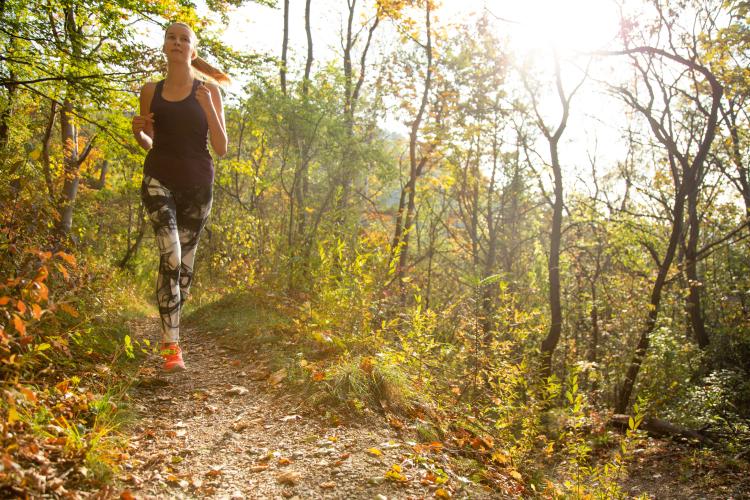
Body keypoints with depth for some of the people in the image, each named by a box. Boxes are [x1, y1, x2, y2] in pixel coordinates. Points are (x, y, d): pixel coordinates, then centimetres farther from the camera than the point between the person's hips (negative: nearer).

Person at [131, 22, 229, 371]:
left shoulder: (208, 91, 2)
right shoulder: (151, 91, 7)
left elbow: (221, 149, -3)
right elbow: (149, 145, 17)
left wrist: (208, 108, -16)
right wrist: (138, 132, -5)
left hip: (197, 184, 0)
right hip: (159, 180, 0)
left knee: (185, 264, 8)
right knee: (170, 256, -20)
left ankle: (168, 332, 30)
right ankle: (172, 344, -16)